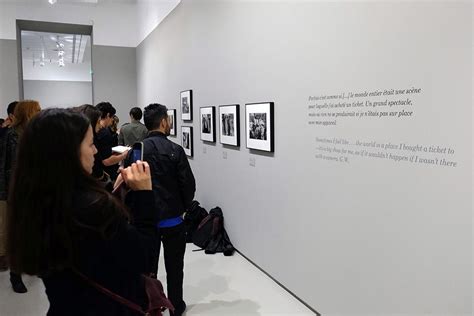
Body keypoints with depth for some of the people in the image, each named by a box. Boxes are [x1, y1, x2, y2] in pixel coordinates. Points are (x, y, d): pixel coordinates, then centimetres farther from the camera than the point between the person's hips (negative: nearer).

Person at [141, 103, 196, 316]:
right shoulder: (175, 150, -14)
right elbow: (188, 185, -12)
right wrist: (183, 207, 7)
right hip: (173, 218, -3)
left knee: (148, 265, 16)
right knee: (174, 265, 13)